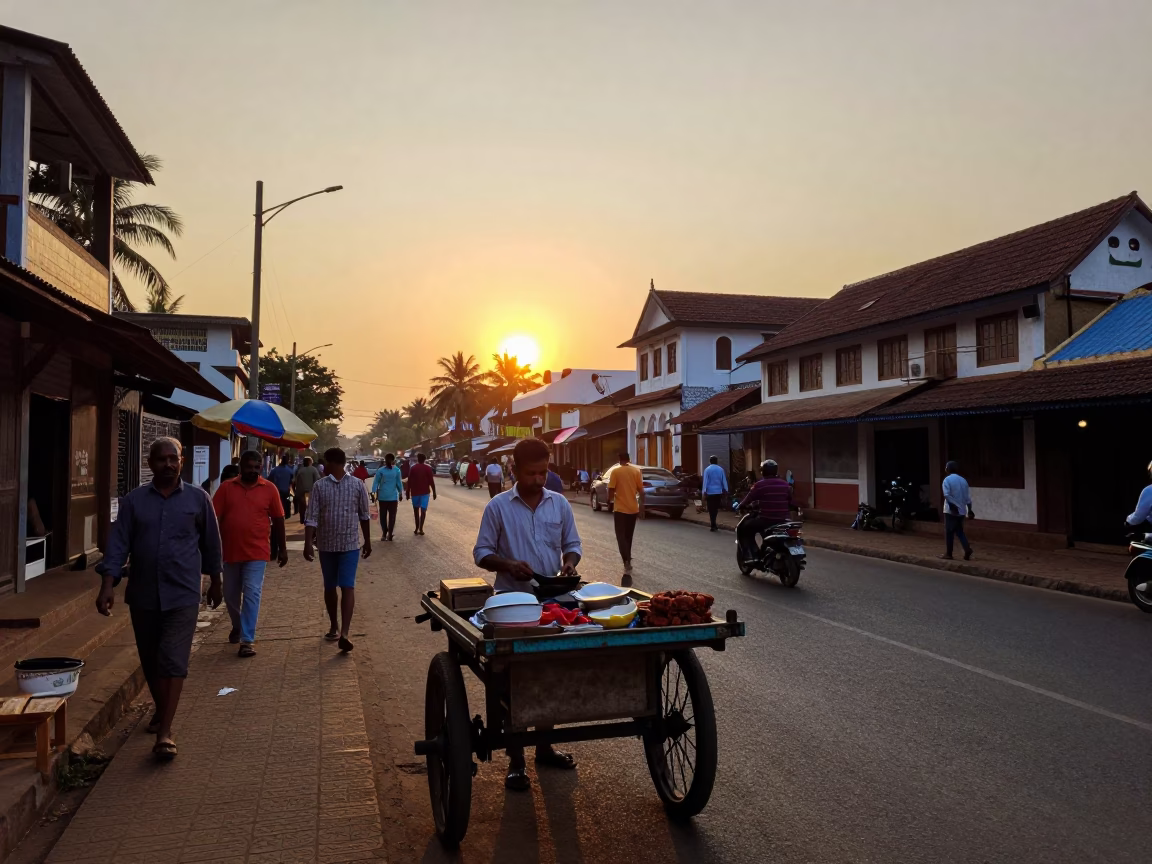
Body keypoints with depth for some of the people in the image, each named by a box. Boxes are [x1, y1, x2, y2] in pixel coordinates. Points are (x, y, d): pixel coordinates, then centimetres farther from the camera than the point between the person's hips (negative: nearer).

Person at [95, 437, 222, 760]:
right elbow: (118, 543, -4)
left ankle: (165, 732, -6)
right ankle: (161, 711, 37)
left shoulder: (198, 498, 0)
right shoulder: (133, 500, 2)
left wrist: (215, 581, 15)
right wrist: (107, 585, -14)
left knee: (174, 661, -8)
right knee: (150, 660, 15)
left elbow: (210, 542, 8)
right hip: (142, 594, 3)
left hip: (182, 595, -2)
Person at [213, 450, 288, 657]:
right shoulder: (226, 487, 0)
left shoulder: (269, 489, -1)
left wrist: (282, 548, 6)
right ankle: (237, 626, 42)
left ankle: (247, 640, -3)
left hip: (257, 552, -2)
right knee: (230, 594, 16)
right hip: (231, 551, 2)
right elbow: (214, 517, 1)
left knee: (252, 594, -7)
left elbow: (278, 520, 4)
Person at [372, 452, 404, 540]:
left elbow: (376, 482, -4)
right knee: (392, 516, 5)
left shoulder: (380, 470, -3)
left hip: (382, 496, 1)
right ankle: (390, 534, 1)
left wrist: (374, 493, -1)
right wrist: (400, 493, 10)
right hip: (393, 497, -1)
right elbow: (399, 483, 0)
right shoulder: (397, 470, -4)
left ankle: (384, 533, 11)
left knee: (383, 515, 12)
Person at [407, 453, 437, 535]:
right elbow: (431, 481, -6)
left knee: (416, 510, 15)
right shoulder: (428, 468, -3)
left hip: (415, 492, 1)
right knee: (423, 510, -3)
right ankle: (421, 529, -16)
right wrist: (434, 492, 0)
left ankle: (417, 528, 16)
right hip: (425, 492, -1)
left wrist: (408, 492, 6)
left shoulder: (412, 468, 0)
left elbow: (409, 481, -1)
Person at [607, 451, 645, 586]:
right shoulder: (636, 471, 3)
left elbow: (611, 490, -8)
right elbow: (641, 491, 3)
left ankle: (627, 565, -25)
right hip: (633, 509, 4)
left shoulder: (615, 471, -7)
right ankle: (627, 561, 30)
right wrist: (641, 507, 8)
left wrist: (610, 503, 10)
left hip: (620, 509, -4)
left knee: (621, 537, -7)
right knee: (628, 537, 19)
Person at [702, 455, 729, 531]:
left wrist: (704, 492, -8)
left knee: (711, 509, 1)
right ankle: (713, 524, 22)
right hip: (718, 492, 3)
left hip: (710, 492, -3)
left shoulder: (707, 470, -6)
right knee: (716, 508, 16)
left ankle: (713, 526, -2)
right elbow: (724, 480, 6)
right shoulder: (721, 469, 3)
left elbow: (705, 481, -9)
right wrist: (725, 490, 12)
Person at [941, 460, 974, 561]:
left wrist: (953, 506, -17)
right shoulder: (963, 480, 10)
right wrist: (969, 510, 12)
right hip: (961, 510, 6)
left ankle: (948, 553, 7)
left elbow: (947, 495, -20)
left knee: (949, 532, 3)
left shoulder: (947, 479, -8)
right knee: (959, 531, 15)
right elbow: (968, 496, 9)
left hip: (951, 510, -6)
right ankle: (967, 549, -2)